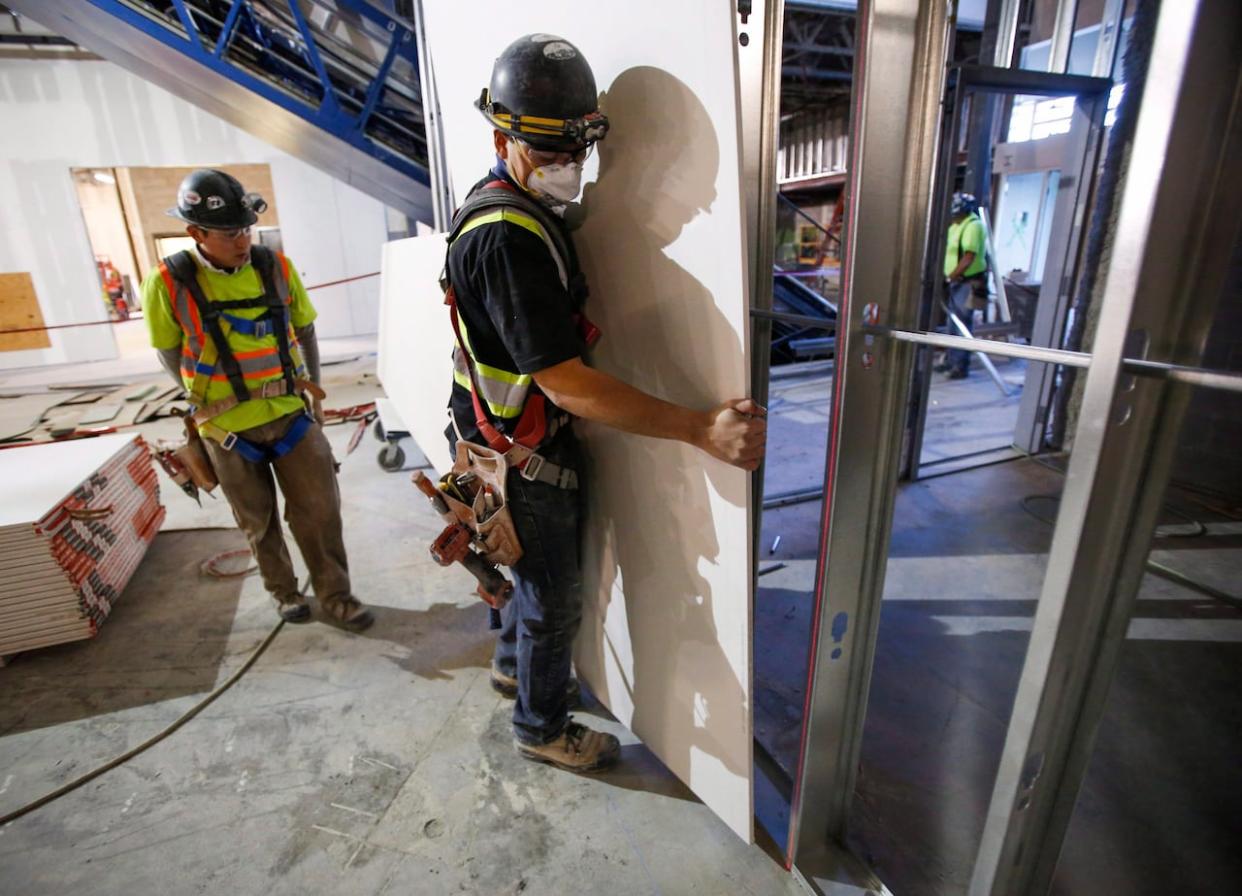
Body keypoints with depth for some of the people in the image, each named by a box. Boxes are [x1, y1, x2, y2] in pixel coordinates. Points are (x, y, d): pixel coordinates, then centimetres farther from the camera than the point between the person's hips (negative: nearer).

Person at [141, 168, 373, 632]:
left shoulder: (275, 267, -4)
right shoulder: (169, 283, -11)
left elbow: (304, 331, 8)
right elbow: (170, 352, 3)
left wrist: (312, 392, 7)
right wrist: (211, 401, 5)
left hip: (292, 415, 2)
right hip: (228, 428, -1)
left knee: (319, 510, 4)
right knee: (258, 520, 14)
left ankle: (334, 595, 21)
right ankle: (284, 592, 35)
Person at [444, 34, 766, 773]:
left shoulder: (529, 212, 6)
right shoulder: (506, 237, -27)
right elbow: (565, 383, -33)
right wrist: (704, 430, -35)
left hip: (539, 440, 9)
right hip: (523, 456, -9)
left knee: (543, 570, 27)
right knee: (556, 597, 9)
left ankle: (514, 665, 52)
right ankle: (542, 728, 35)